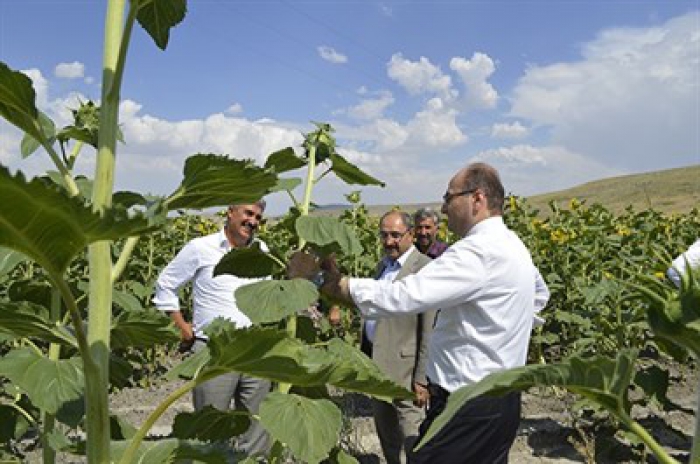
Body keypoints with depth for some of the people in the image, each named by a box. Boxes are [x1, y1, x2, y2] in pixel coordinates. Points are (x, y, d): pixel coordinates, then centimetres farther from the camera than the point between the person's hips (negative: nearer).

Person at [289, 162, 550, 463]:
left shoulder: (479, 250, -22)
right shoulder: (514, 245, 9)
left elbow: (401, 297, -30)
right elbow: (540, 293, 30)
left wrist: (330, 283, -24)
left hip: (468, 406, -10)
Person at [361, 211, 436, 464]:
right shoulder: (383, 265, 11)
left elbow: (431, 330, -18)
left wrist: (422, 377, -19)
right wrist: (364, 358, 15)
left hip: (404, 369, -8)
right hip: (376, 364, 8)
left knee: (413, 441, 1)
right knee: (386, 435, 22)